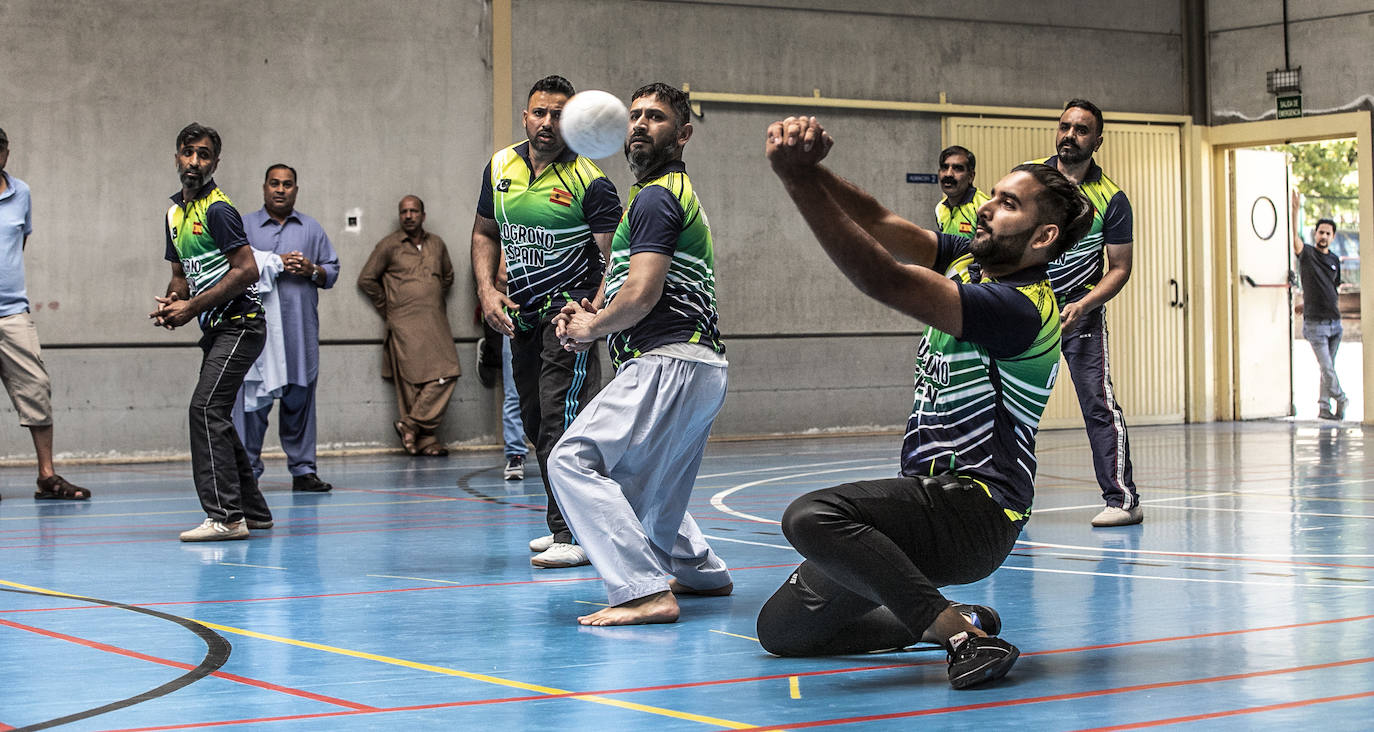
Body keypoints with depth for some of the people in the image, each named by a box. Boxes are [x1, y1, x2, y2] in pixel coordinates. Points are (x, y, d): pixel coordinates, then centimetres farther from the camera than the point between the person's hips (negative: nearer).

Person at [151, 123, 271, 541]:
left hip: (240, 323, -10)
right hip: (217, 329, 10)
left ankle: (225, 516, -22)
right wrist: (171, 303, 1)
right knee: (215, 415, 12)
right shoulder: (175, 212, 16)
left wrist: (192, 307, -17)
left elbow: (247, 271, -19)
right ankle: (252, 510, 21)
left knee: (206, 408, -19)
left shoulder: (217, 209, -13)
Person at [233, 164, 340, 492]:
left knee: (300, 399, 5)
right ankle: (247, 470, -3)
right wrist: (274, 265, -12)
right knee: (254, 398, -8)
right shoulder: (245, 227, 8)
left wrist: (312, 270, -5)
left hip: (300, 329, 3)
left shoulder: (312, 228, 17)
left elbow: (332, 271, 16)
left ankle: (303, 469, 11)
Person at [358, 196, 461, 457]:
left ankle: (412, 424, -3)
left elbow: (448, 276, 31)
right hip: (405, 324, -5)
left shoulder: (436, 244, 14)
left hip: (435, 321, 5)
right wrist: (387, 309, 6)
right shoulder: (389, 245, 1)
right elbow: (366, 279, 5)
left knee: (446, 374, -9)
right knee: (413, 381, -8)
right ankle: (425, 439, -5)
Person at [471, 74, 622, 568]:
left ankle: (573, 537, -14)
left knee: (562, 422, -15)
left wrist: (591, 312, -30)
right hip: (521, 316, 7)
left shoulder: (590, 183, -12)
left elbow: (616, 259, -14)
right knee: (535, 422, 13)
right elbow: (484, 234, 17)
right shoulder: (500, 168, 6)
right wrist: (487, 291, 2)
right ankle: (563, 523, 25)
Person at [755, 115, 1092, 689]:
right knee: (782, 627, 7)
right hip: (932, 497, 10)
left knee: (812, 516, -35)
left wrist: (799, 179, -32)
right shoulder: (969, 260, 8)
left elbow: (884, 280, -29)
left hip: (974, 512, -10)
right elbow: (878, 223, -2)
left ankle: (963, 634, -25)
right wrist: (808, 167, -23)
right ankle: (954, 621, 18)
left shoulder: (1020, 308, -20)